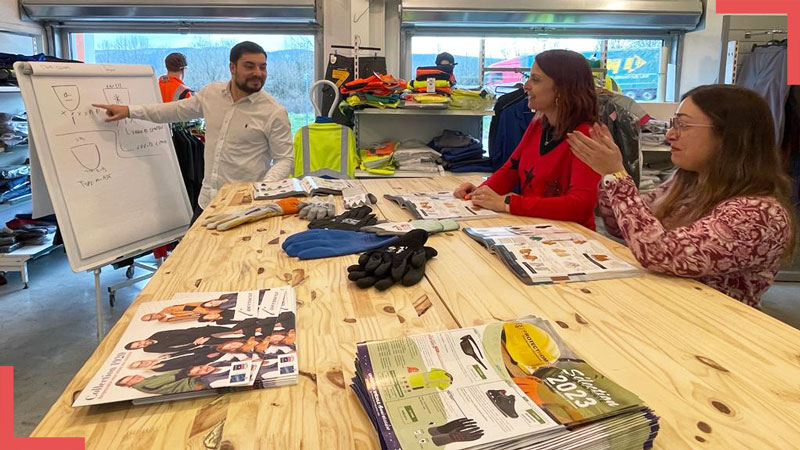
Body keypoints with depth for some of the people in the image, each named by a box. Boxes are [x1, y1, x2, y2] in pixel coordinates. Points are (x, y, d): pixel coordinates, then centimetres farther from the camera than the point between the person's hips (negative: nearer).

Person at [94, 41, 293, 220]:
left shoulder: (275, 112, -10)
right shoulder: (211, 92, 5)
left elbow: (285, 159, -8)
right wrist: (129, 111, 18)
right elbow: (178, 109, 20)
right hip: (206, 200, 5)